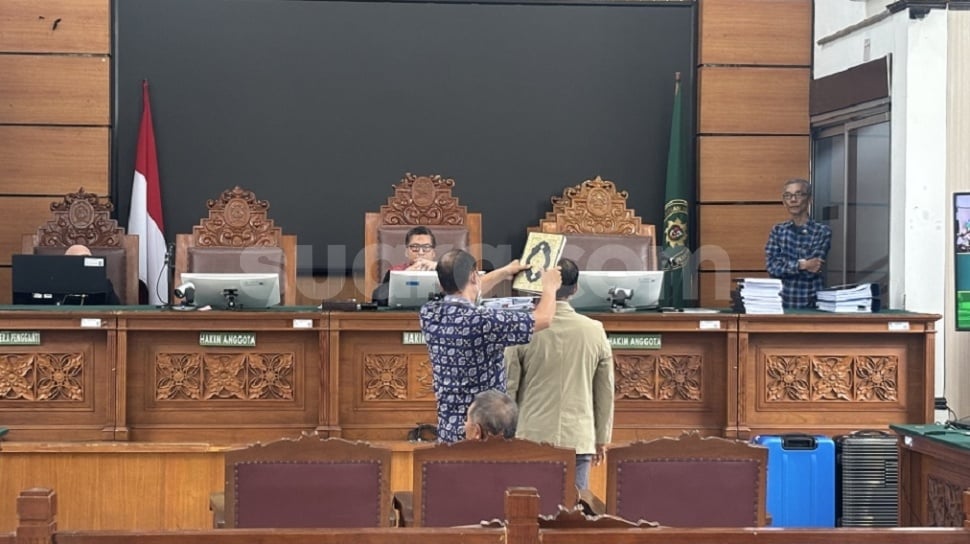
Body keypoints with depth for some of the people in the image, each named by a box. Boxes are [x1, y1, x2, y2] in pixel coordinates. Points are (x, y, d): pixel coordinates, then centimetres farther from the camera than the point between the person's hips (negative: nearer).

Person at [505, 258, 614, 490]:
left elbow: (508, 387, -1)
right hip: (578, 440, 2)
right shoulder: (595, 330, 0)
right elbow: (606, 390, 8)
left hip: (532, 437, -2)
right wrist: (602, 439, 18)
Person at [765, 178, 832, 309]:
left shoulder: (822, 231, 0)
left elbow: (812, 270, -9)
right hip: (783, 301, 3)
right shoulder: (778, 230, 9)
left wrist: (783, 264, -4)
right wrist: (802, 265, -13)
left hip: (812, 303, -2)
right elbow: (771, 267, -3)